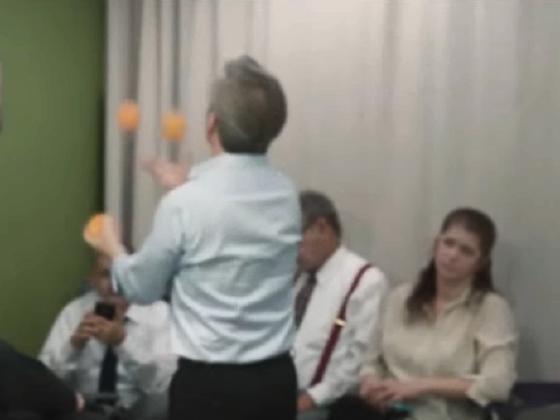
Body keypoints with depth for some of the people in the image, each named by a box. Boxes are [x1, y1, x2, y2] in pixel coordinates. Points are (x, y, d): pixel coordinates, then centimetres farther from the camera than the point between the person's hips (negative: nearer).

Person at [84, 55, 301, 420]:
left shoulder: (185, 204, -15)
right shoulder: (288, 195, 1)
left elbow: (142, 287, 1)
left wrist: (112, 247, 21)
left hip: (209, 384, -5)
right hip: (277, 380, 5)